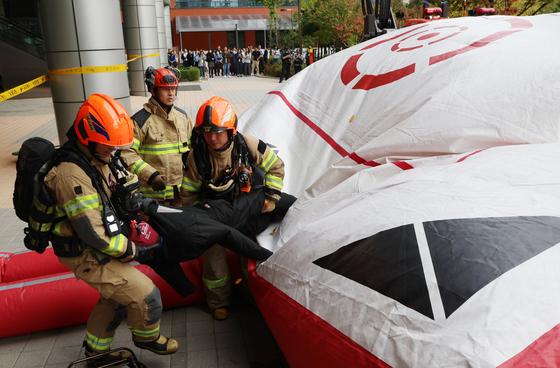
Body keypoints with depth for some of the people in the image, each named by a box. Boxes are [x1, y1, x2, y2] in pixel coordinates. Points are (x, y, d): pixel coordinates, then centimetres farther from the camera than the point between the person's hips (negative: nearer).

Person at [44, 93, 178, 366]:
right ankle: (146, 337, 24)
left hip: (100, 246, 10)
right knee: (146, 297, -7)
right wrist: (131, 250, -18)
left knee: (117, 298, 25)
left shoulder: (96, 158, 0)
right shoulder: (72, 175, -30)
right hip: (88, 256, -10)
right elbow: (92, 233, -29)